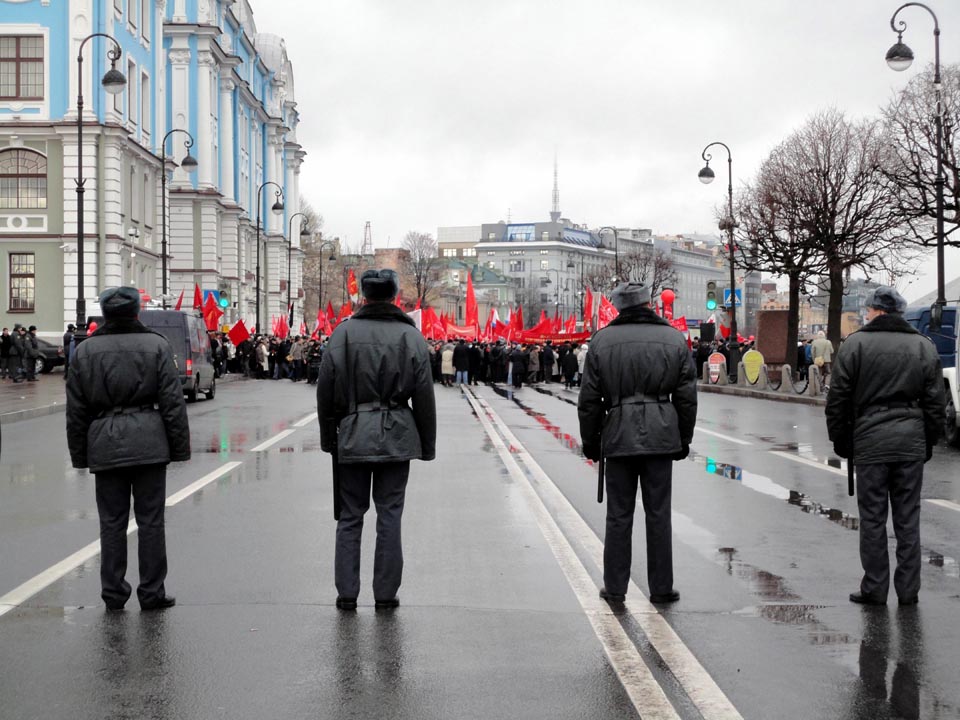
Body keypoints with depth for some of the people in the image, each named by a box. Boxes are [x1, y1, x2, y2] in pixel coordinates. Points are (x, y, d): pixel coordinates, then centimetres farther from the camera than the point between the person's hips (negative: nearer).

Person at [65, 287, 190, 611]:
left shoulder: (85, 350, 5)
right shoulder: (156, 345, 0)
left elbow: (76, 409, 8)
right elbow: (173, 402, -1)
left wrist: (80, 455, 14)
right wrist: (179, 447, 4)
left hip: (105, 444, 1)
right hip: (149, 441, -1)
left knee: (112, 521, 8)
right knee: (150, 519, 4)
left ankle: (113, 593, 12)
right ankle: (151, 593, 8)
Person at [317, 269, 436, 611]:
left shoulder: (343, 333, -2)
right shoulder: (411, 337, -1)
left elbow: (326, 391, 1)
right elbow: (424, 396, 0)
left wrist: (328, 437, 11)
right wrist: (427, 445, 8)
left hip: (353, 435, 0)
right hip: (397, 438, 0)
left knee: (350, 515, 9)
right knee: (390, 515, 5)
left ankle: (347, 593, 9)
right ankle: (386, 594, 9)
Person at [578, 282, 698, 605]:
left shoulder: (602, 340, 2)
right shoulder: (674, 339, 3)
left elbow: (589, 399, 4)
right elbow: (687, 397, 5)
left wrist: (590, 441, 13)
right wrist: (684, 440, 14)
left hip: (619, 436, 0)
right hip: (661, 436, 0)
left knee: (619, 514, 6)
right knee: (658, 513, 6)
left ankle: (615, 587, 11)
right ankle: (661, 588, 12)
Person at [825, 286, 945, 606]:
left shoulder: (855, 344, -1)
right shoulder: (924, 346, 8)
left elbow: (837, 399, -1)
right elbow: (936, 403, 8)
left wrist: (840, 440, 7)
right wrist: (929, 442, 15)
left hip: (870, 442, -2)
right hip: (912, 444, 3)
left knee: (872, 518, 4)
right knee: (908, 519, 8)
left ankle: (874, 589, 8)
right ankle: (908, 590, 11)